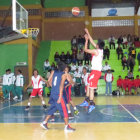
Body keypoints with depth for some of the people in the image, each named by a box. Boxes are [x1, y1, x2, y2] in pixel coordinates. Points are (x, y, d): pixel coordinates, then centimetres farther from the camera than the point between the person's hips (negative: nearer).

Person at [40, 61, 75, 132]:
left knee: (52, 108, 20)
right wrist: (60, 97, -19)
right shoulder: (64, 74, -6)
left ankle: (44, 123, 20)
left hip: (52, 93, 6)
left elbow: (49, 81, 7)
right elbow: (61, 85, -16)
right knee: (64, 110, 1)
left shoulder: (53, 72, 9)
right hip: (58, 94, -6)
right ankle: (67, 127, 3)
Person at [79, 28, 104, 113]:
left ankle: (92, 104, -8)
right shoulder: (100, 50, 10)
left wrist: (86, 40, 6)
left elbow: (86, 50, -4)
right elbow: (92, 42, 21)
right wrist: (88, 33, 26)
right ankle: (86, 101, 18)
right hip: (97, 71, 9)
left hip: (95, 71, -9)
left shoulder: (96, 51, -14)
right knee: (88, 86, 14)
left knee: (91, 87, -8)